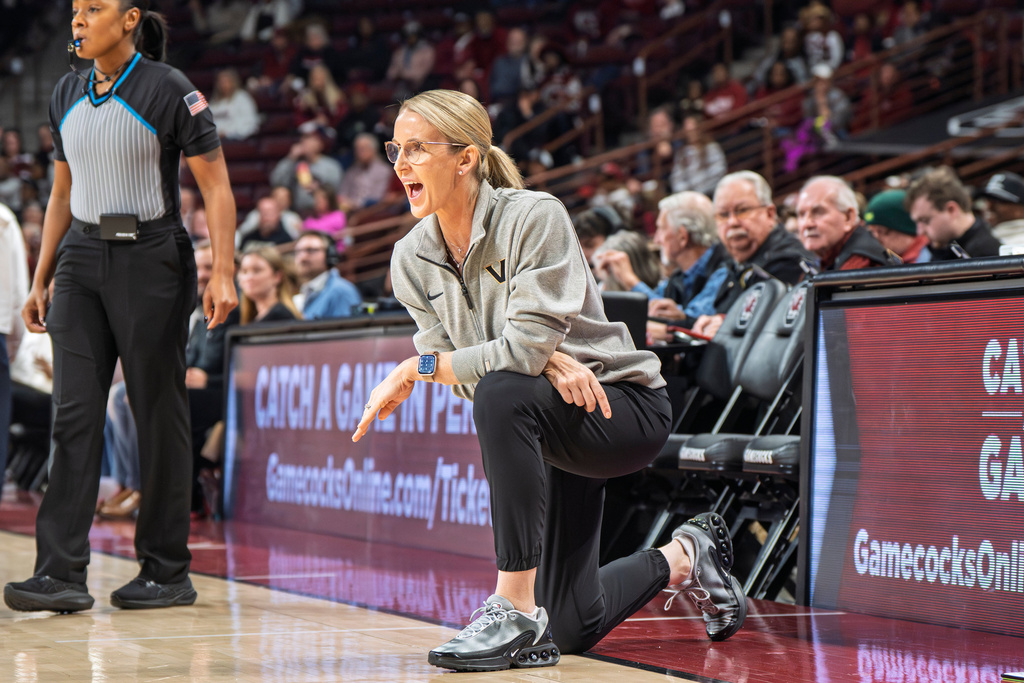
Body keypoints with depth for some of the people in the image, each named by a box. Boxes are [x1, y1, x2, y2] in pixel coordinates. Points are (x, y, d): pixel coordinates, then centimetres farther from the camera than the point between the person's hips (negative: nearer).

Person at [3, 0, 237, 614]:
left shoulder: (169, 90, -7)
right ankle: (63, 574, -7)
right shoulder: (67, 96, 11)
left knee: (159, 415, 1)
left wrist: (222, 274, -17)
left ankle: (168, 573, 10)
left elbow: (217, 187, -8)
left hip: (151, 259, -5)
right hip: (83, 260, 5)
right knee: (74, 414, -4)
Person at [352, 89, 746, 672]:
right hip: (545, 428, 7)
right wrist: (547, 361, -24)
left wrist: (416, 369, -24)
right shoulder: (411, 260, -5)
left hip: (627, 404, -7)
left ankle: (517, 608, -33)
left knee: (502, 394, -39)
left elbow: (524, 348, -29)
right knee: (573, 630, 6)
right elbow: (459, 370, -7)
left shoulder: (534, 217, -22)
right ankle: (684, 558, 38)